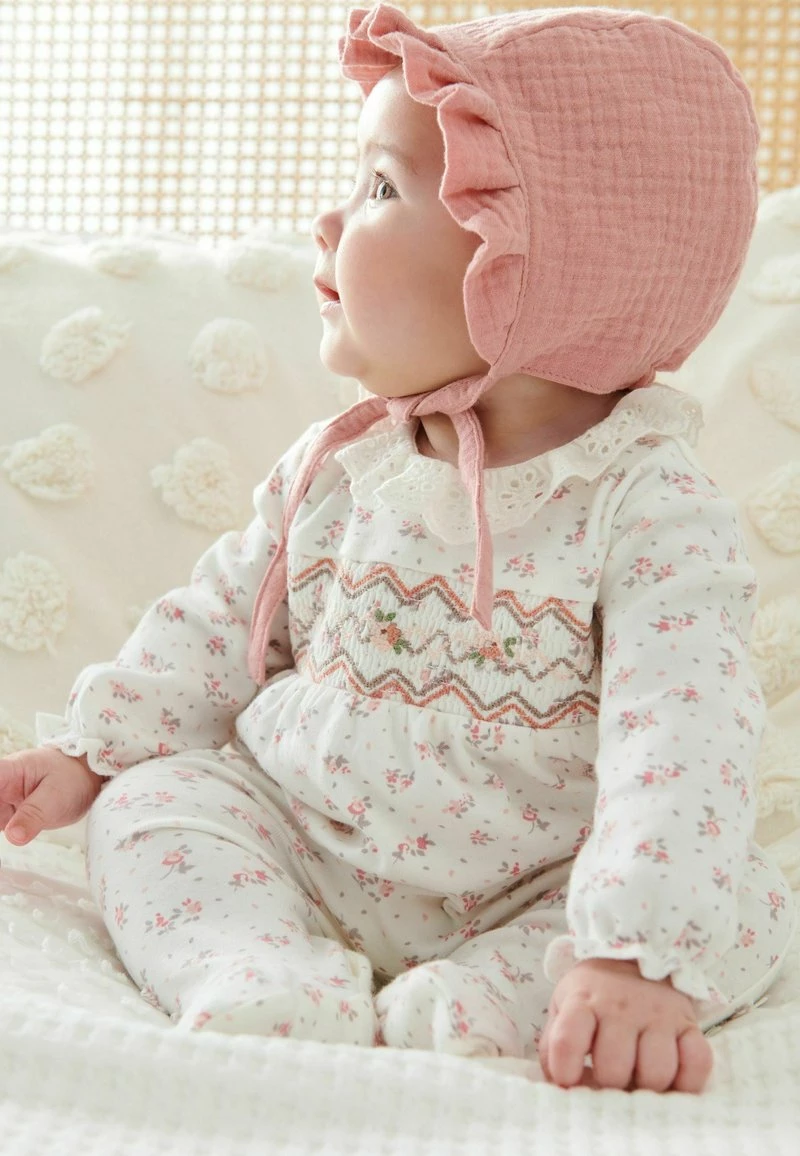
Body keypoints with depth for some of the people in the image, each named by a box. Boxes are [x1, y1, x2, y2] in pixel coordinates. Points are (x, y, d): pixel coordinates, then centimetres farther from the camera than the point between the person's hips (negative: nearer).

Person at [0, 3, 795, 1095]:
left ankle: (460, 1013, -33)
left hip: (527, 897, -3)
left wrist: (641, 958, -42)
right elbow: (218, 623, 11)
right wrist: (91, 748, 4)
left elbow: (683, 733, -30)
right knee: (153, 801, -12)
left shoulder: (651, 509, -19)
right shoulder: (337, 466, 0)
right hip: (297, 850, 4)